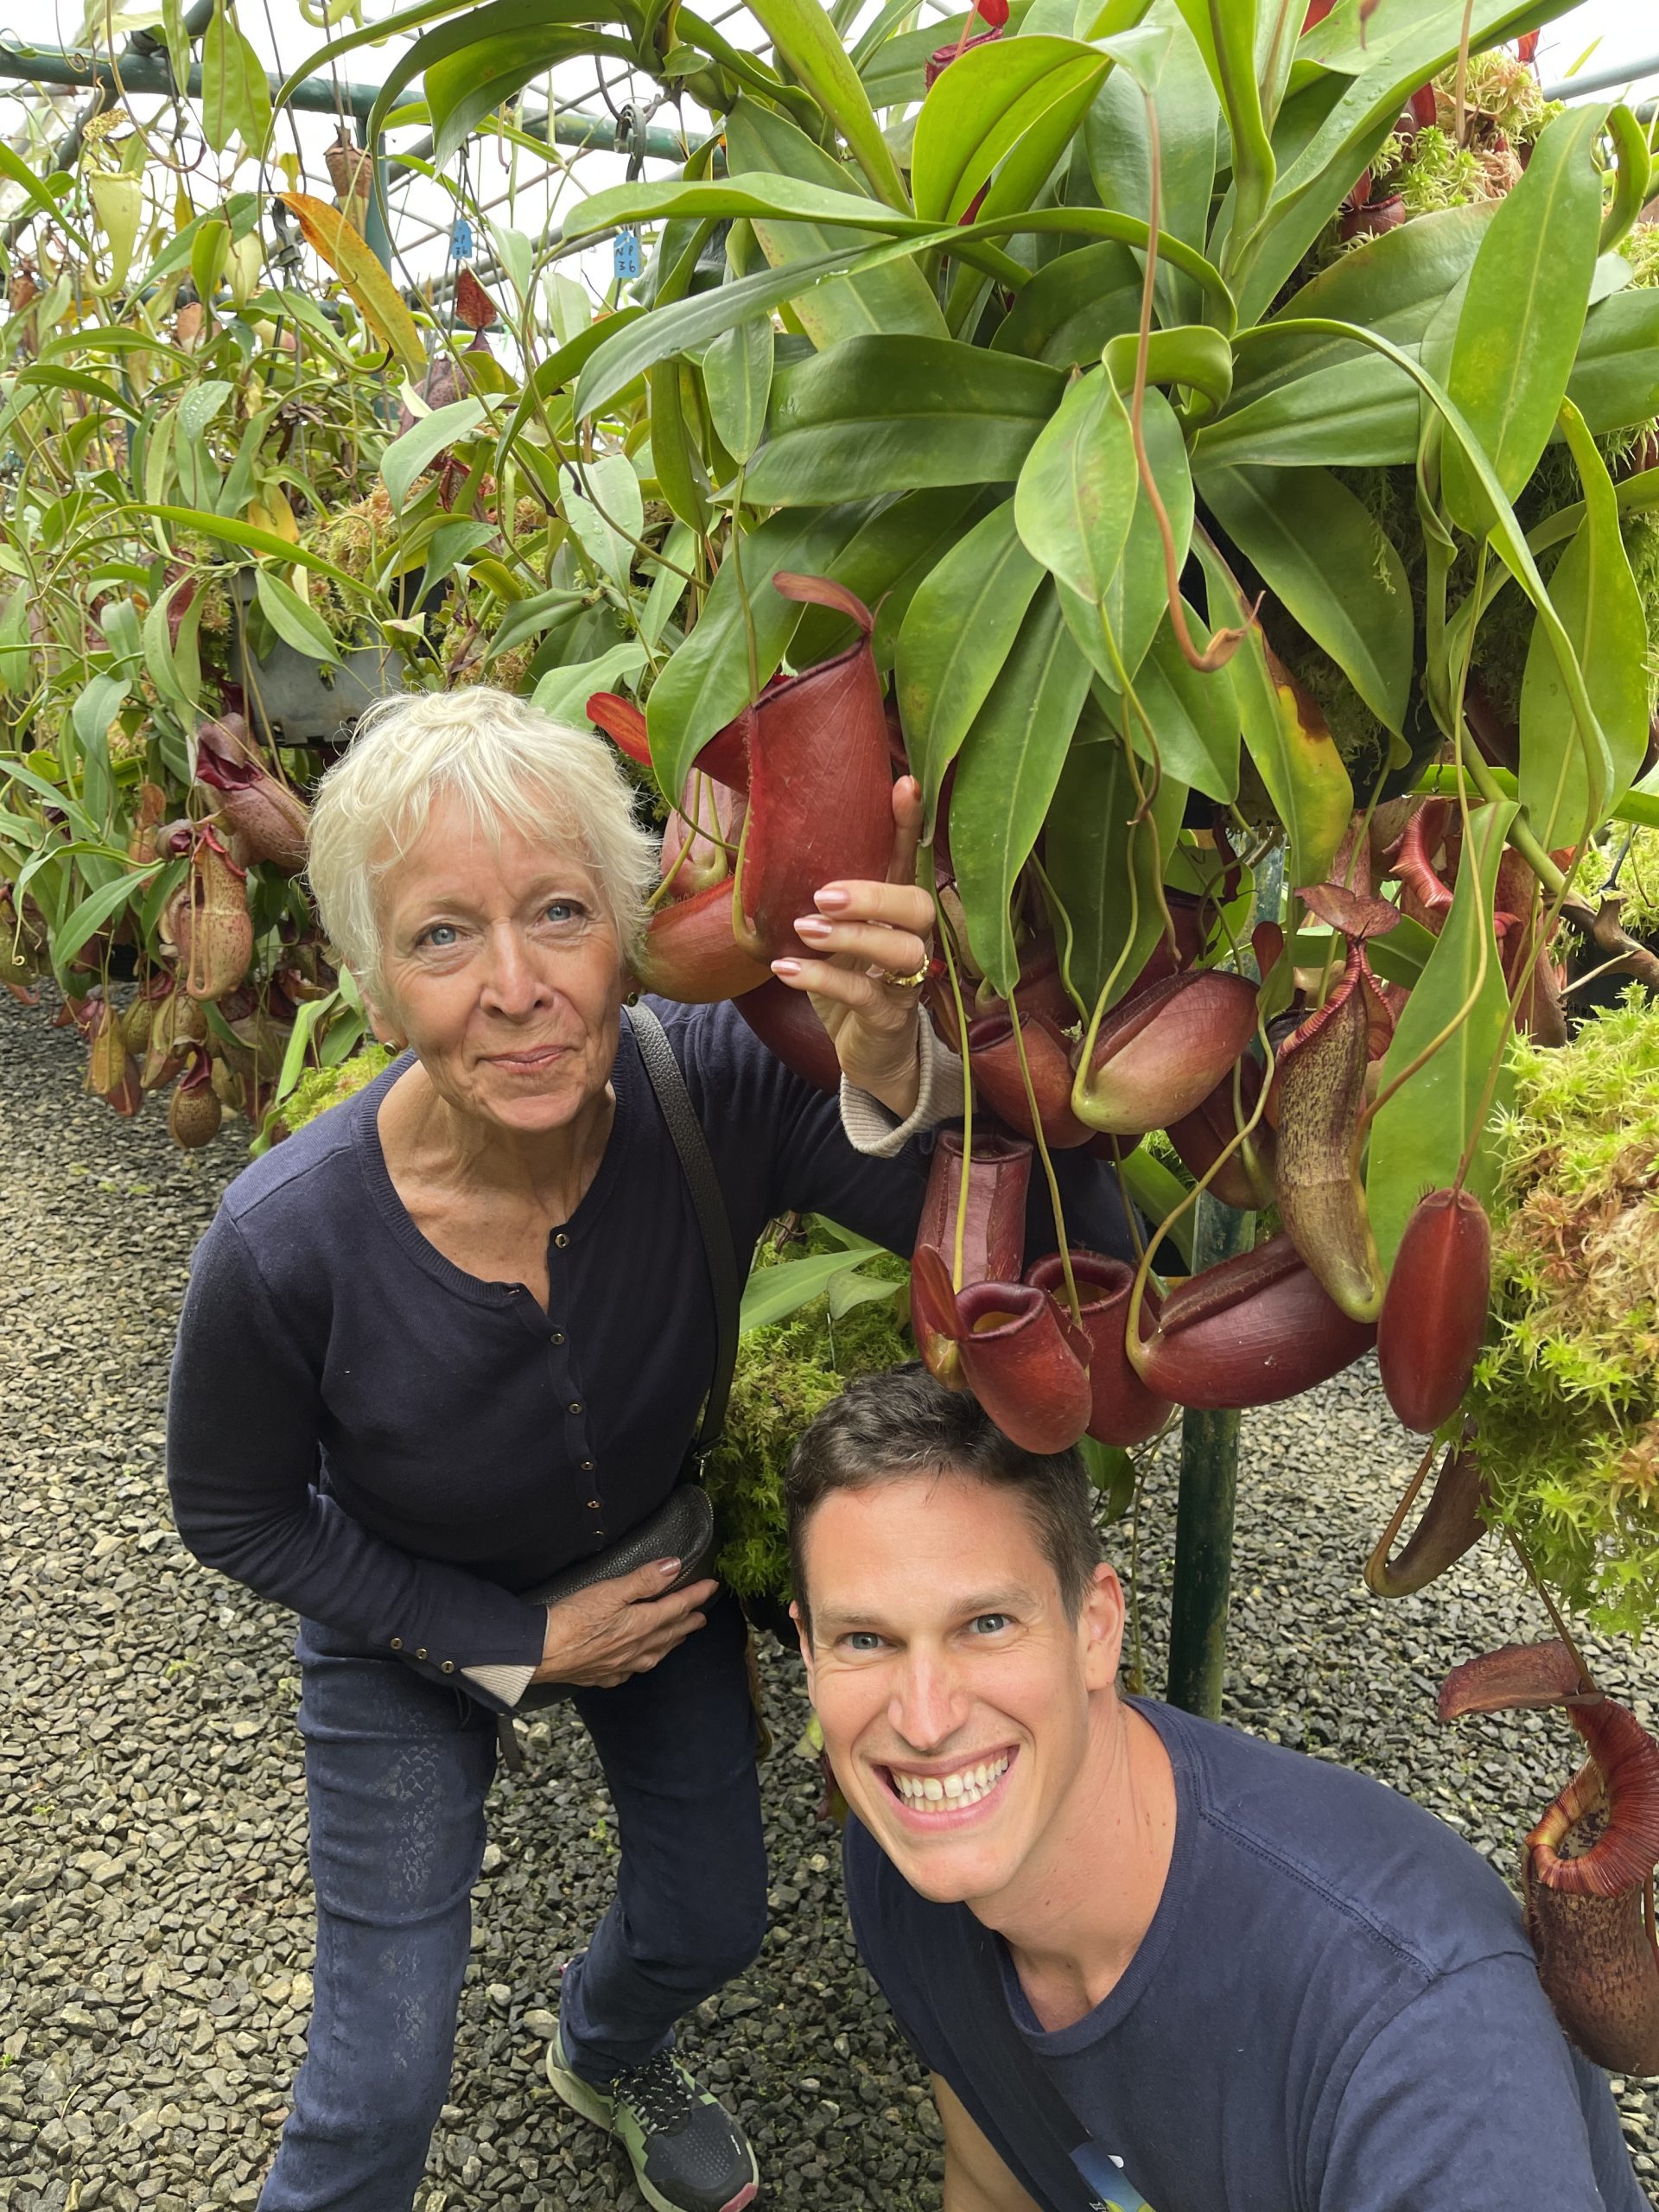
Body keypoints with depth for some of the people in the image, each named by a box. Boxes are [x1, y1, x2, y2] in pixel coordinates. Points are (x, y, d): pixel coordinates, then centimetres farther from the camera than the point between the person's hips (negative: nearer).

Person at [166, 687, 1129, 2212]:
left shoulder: (719, 1088, -34)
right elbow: (239, 1515, -15)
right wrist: (518, 1644, -15)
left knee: (711, 1922, 24)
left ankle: (607, 2059, 62)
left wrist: (906, 1073, -57)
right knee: (384, 2083, 9)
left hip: (657, 1557, 3)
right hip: (408, 1626, -2)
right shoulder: (284, 1245, -36)